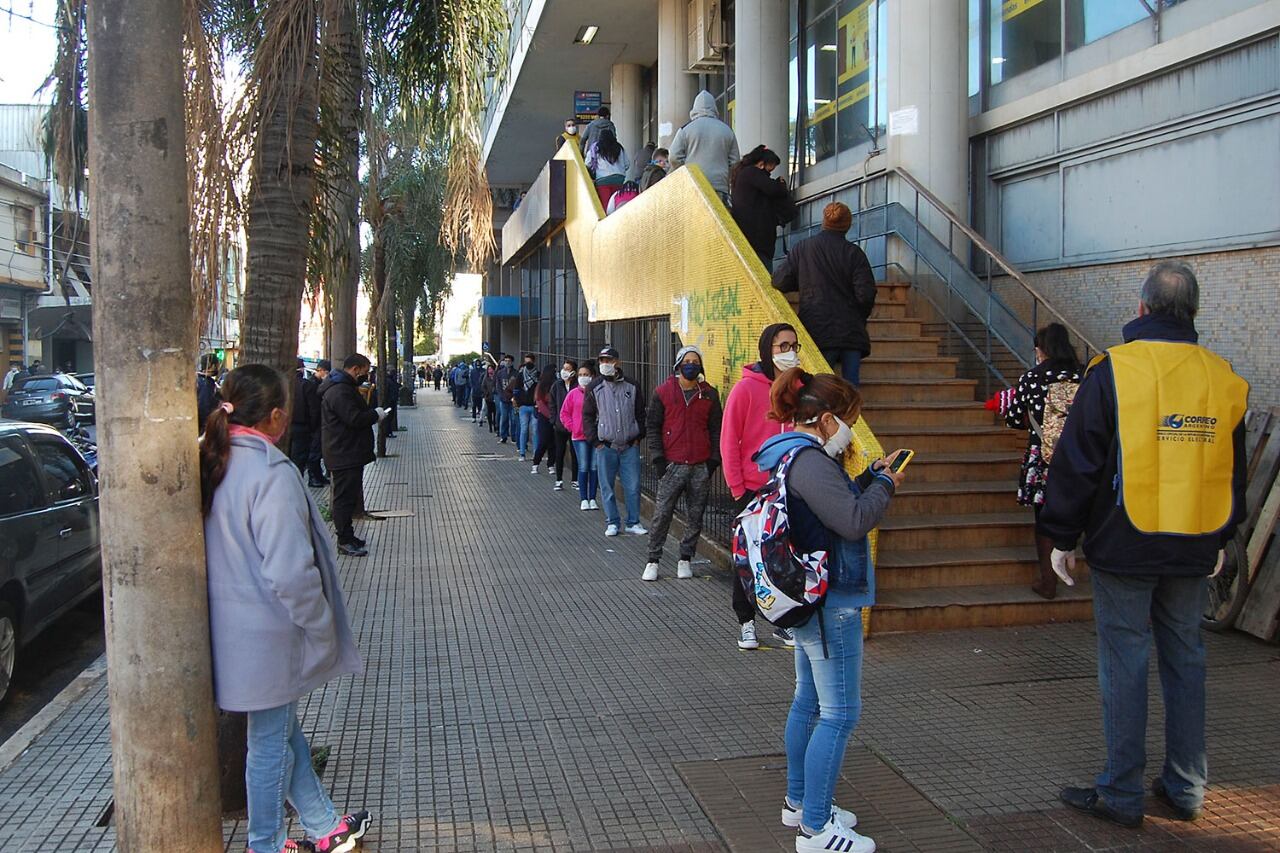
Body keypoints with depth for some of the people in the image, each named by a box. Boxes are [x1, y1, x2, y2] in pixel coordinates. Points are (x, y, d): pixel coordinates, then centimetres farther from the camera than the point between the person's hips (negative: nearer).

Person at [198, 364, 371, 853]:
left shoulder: (212, 464, 2)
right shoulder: (271, 474, -25)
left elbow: (218, 550, 12)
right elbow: (290, 573, -28)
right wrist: (322, 629, -14)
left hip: (232, 626, 9)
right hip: (268, 635, -9)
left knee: (285, 731, 21)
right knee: (270, 743, 10)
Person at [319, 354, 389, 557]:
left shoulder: (345, 387, 17)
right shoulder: (339, 391, -19)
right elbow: (355, 418, -25)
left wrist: (373, 413, 6)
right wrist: (376, 415, -11)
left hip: (350, 454, 11)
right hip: (344, 455, -11)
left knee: (349, 496, 17)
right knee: (345, 497, -5)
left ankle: (347, 535, 26)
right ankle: (345, 541, -1)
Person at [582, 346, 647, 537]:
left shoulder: (632, 387, 6)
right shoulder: (594, 389, 3)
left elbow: (640, 414, 12)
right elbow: (587, 417, 6)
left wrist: (638, 437, 3)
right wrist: (595, 441, -2)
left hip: (630, 447, 0)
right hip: (605, 447, 0)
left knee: (633, 486, 1)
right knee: (607, 487, 5)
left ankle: (633, 523, 12)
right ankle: (612, 523, 15)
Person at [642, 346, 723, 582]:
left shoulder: (709, 394, 8)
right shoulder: (663, 392, 3)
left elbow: (716, 429, 12)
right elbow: (652, 426, 5)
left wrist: (714, 459, 3)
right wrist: (658, 457, -3)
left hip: (701, 467, 2)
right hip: (672, 465, -2)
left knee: (695, 516, 7)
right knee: (662, 514, -3)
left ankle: (685, 559, 19)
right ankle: (653, 560, 7)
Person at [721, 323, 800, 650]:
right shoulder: (746, 388, -7)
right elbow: (728, 442, -7)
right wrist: (737, 489, -8)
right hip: (752, 491, -3)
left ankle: (785, 622, 22)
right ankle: (746, 623, 20)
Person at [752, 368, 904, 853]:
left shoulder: (788, 454, 11)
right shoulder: (808, 461, -21)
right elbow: (854, 522, -25)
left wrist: (871, 478, 7)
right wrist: (885, 484, -10)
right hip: (831, 603, -11)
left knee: (809, 702, 20)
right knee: (839, 714, -2)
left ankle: (799, 802, 33)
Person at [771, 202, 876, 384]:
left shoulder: (802, 248, 2)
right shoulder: (853, 252, 1)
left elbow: (779, 282, -2)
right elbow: (866, 294, -6)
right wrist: (860, 318, 13)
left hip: (818, 332, 0)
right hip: (851, 333, 1)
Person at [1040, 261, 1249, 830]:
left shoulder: (1113, 372, -11)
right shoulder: (1223, 379, 4)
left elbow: (1076, 462, -10)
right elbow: (1233, 471, 15)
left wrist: (1061, 537, -1)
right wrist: (1221, 539, 26)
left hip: (1124, 547, -5)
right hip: (1194, 549, 5)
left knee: (1124, 663, 2)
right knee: (1185, 659, 14)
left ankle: (1121, 793, 11)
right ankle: (1186, 788, 24)